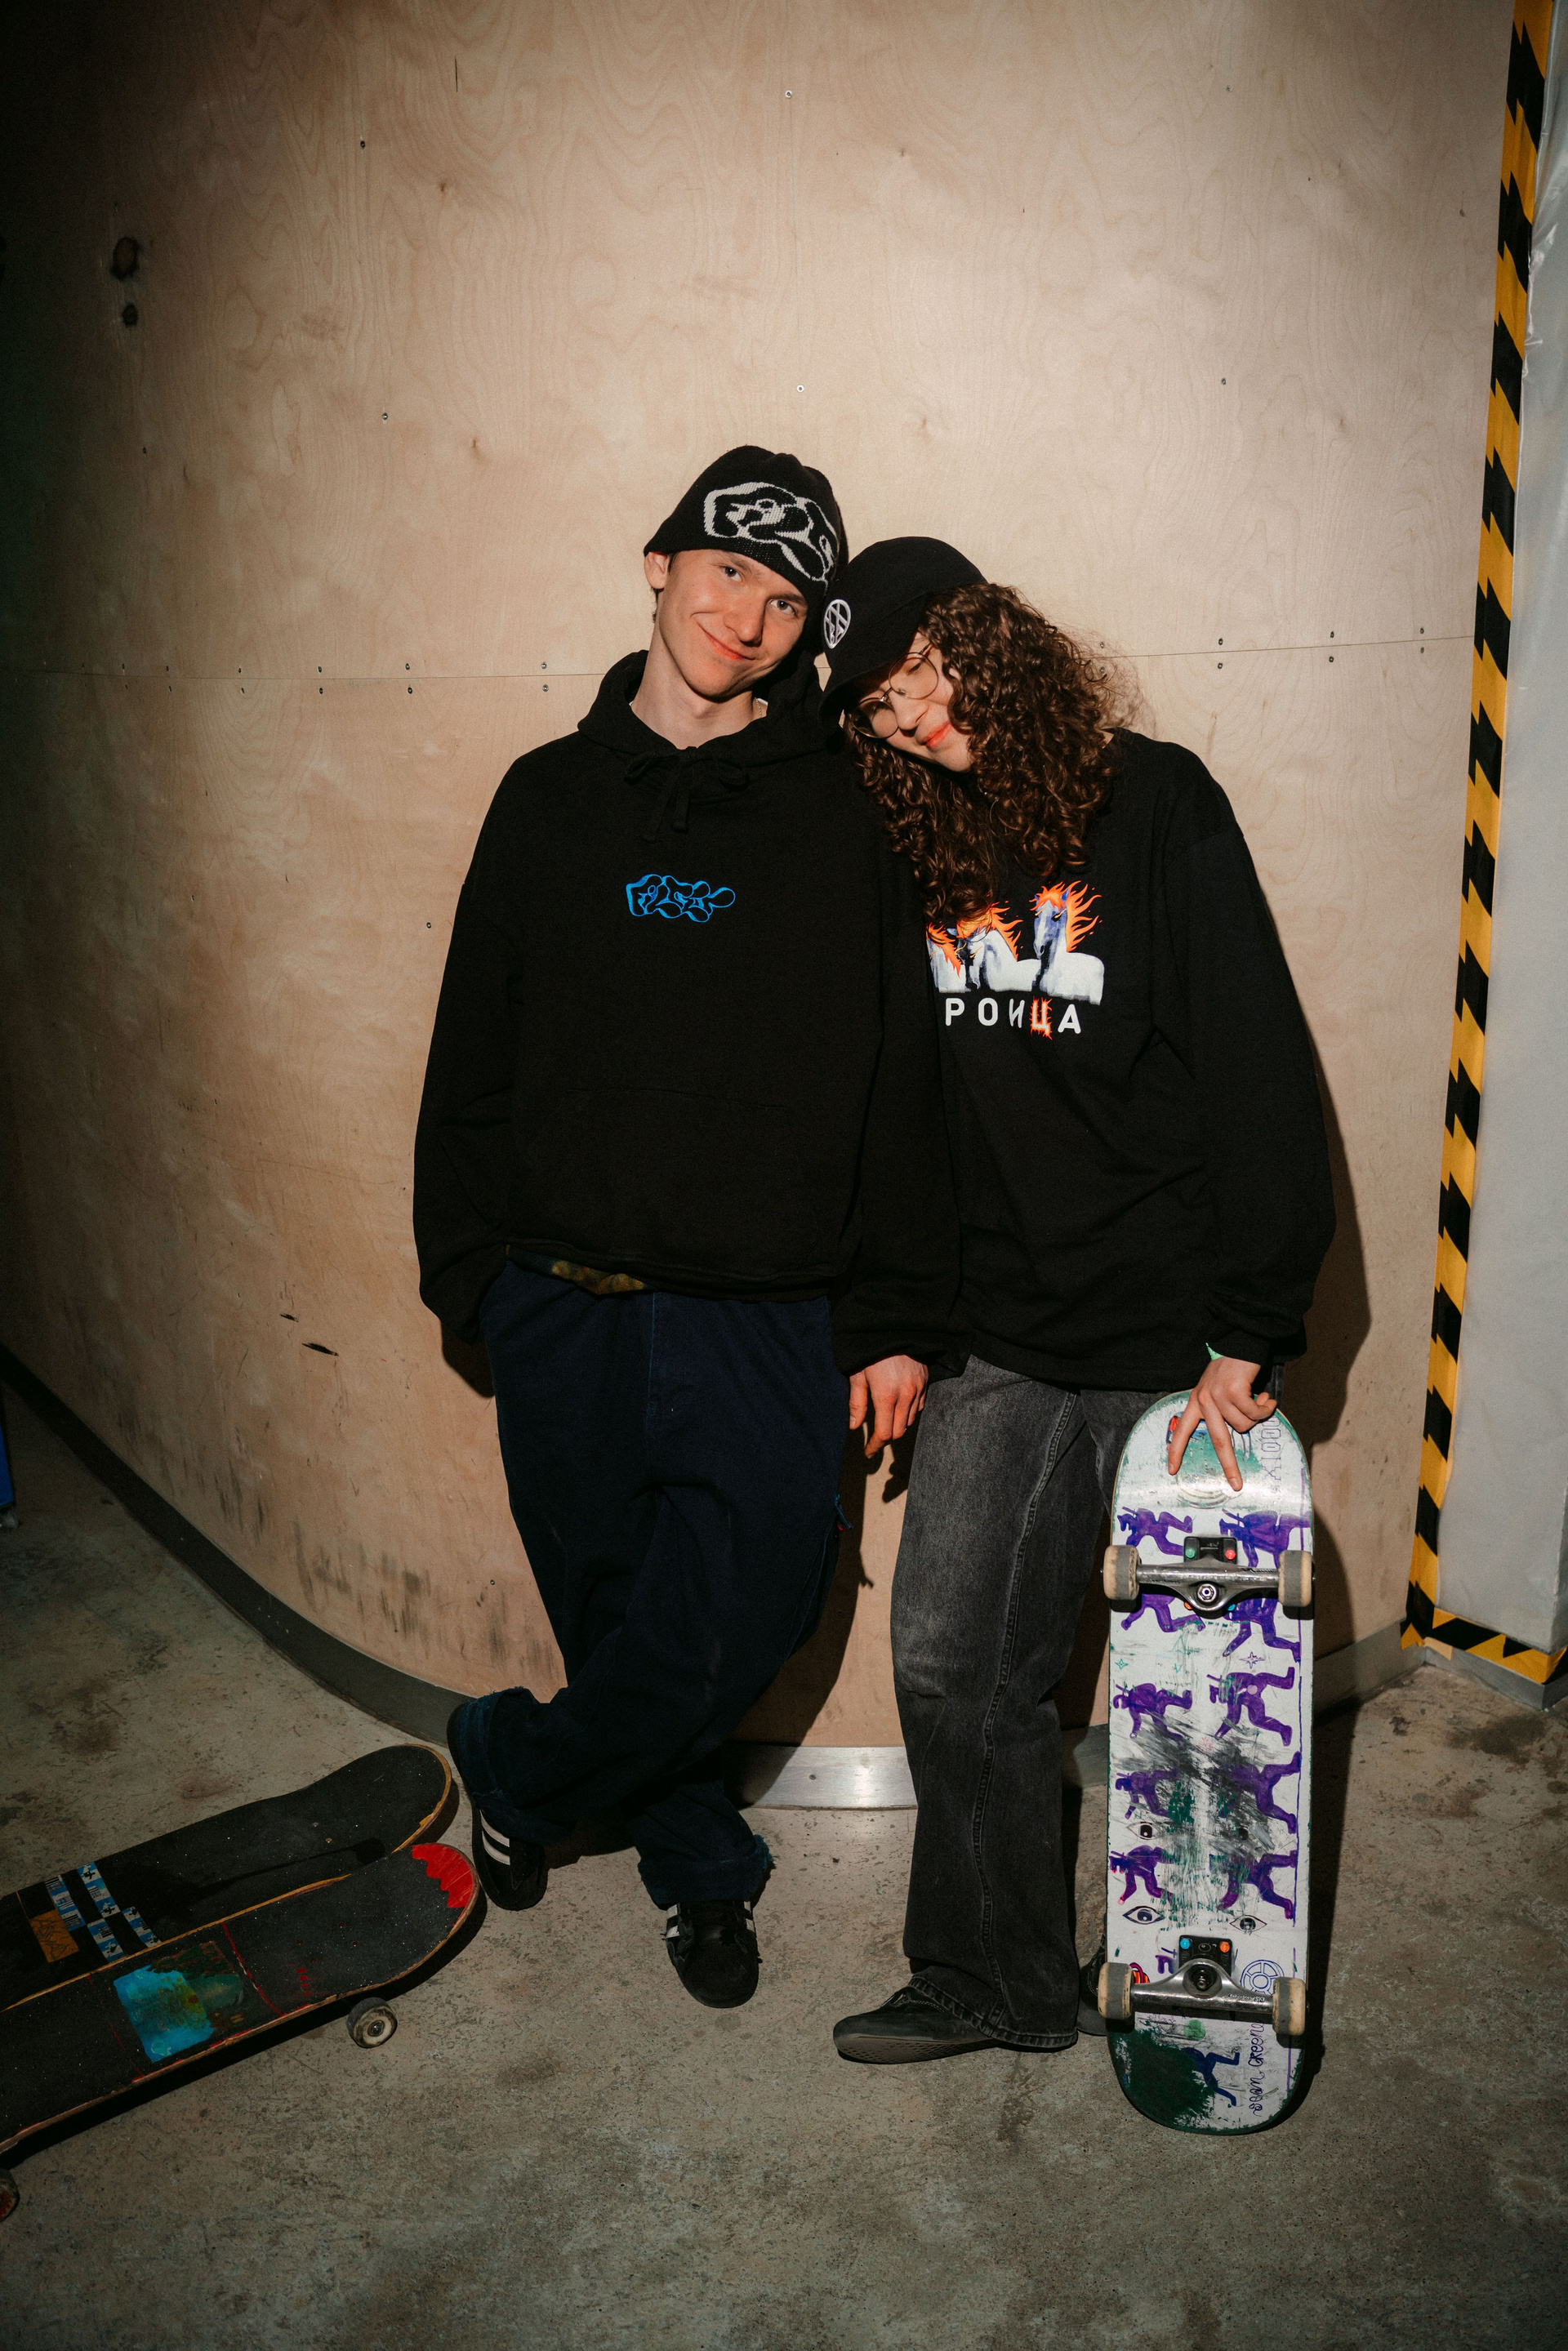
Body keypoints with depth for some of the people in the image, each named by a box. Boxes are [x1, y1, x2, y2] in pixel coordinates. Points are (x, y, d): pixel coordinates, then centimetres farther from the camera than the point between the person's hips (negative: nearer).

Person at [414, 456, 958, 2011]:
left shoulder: (839, 817, 2)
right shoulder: (550, 797, 9)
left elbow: (899, 1083, 1)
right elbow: (472, 1053, 11)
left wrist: (895, 1318, -2)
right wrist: (465, 1269, 6)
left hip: (766, 1328, -2)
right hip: (563, 1311, 2)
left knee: (737, 1617, -3)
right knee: (615, 1612, 12)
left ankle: (515, 1767, 27)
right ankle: (697, 1864, 39)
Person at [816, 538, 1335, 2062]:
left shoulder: (1155, 806, -5)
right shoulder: (916, 853, 8)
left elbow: (1257, 1073, -9)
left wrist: (1251, 1331, -13)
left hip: (1171, 1341, -3)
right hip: (1003, 1342, 4)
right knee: (952, 1663, 4)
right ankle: (999, 1981, 26)